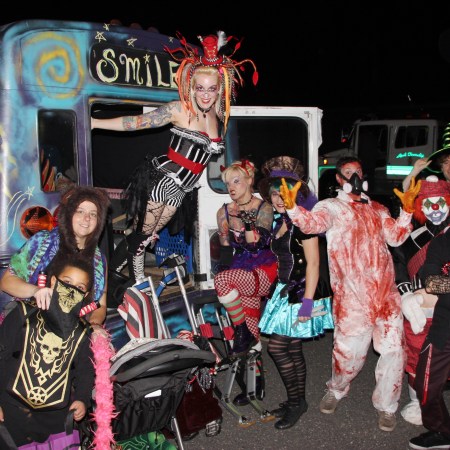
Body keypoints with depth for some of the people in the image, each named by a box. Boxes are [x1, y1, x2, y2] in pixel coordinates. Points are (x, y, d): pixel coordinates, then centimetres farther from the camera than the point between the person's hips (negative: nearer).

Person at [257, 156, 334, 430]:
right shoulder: (280, 220, 10)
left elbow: (313, 263, -18)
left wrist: (307, 302, -22)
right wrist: (280, 288, 17)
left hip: (303, 293, -8)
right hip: (287, 291, 8)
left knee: (277, 347, -6)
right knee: (292, 350, 13)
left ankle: (296, 402, 9)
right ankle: (297, 401, 25)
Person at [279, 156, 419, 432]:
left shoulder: (378, 209, 22)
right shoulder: (331, 206, 6)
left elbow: (395, 237, 10)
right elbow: (313, 222, -16)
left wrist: (407, 210, -4)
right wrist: (292, 207, -36)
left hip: (386, 292, 4)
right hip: (352, 294, -4)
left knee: (394, 350, 2)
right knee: (350, 350, -1)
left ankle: (386, 405, 21)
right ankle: (337, 391, 29)